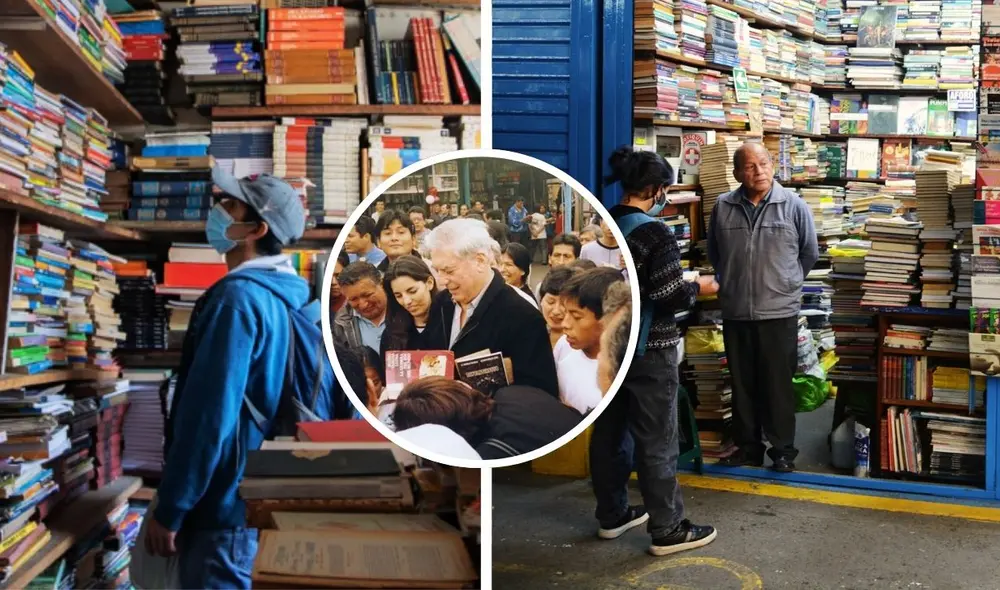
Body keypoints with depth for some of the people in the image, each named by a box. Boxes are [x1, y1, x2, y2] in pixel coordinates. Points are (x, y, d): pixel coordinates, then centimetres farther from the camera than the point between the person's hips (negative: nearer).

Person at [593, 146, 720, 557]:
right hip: (647, 350, -7)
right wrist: (699, 288, -3)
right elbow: (669, 296, -21)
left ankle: (612, 515, 29)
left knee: (608, 431, 15)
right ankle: (667, 530, 13)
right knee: (656, 440, 2)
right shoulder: (655, 234, -18)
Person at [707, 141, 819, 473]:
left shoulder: (793, 205, -4)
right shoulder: (723, 207, 1)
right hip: (735, 312, 2)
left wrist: (786, 282, 13)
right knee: (742, 384, 12)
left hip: (779, 311, -2)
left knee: (778, 384, 5)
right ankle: (747, 446, 24)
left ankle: (783, 449, 18)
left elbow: (809, 253, 8)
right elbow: (714, 254, 15)